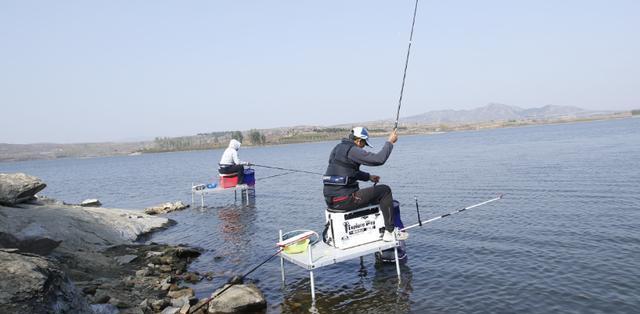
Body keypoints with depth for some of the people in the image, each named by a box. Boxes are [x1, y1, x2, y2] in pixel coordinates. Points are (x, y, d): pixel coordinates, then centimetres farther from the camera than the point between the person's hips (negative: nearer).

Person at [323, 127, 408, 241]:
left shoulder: (338, 147, 17)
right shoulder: (352, 150, -14)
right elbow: (379, 159, -20)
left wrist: (368, 177, 23)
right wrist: (390, 142, -7)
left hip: (330, 200, 10)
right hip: (343, 200, -10)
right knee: (385, 191, 2)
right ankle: (390, 232, 6)